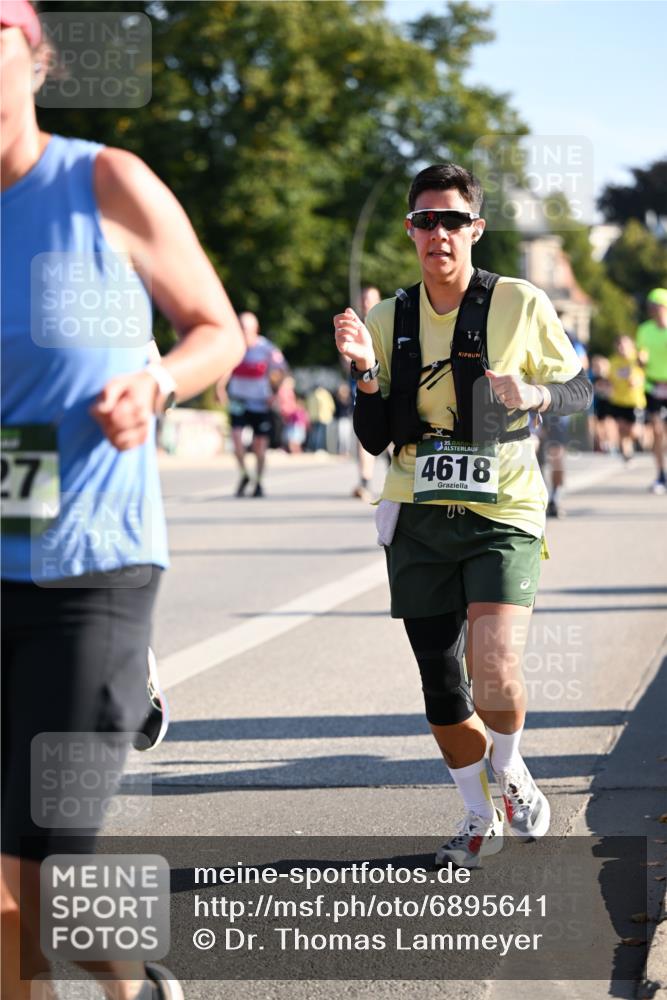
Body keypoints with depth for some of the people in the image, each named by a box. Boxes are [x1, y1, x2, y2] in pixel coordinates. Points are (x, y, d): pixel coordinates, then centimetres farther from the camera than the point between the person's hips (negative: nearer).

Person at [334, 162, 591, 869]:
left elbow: (580, 390, 6)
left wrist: (536, 394, -16)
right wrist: (365, 372, -13)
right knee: (441, 686, 6)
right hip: (419, 519, 3)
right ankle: (480, 818, 28)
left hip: (503, 514, -3)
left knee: (495, 666, -20)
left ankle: (513, 776, 12)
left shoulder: (521, 305, -3)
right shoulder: (389, 320, 6)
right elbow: (374, 440, 5)